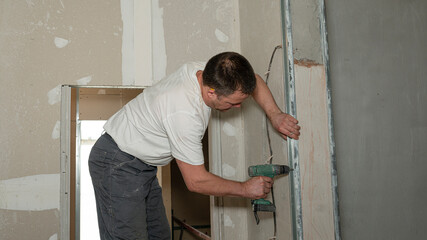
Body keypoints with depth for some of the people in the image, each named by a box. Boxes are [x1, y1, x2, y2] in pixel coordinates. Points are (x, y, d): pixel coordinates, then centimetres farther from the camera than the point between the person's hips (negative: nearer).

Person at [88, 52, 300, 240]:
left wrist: (275, 115, -3)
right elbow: (196, 181, -24)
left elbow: (253, 80, 10)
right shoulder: (185, 114, -34)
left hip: (143, 165, 9)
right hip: (118, 166, -9)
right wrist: (245, 189, -13)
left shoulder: (203, 70, -10)